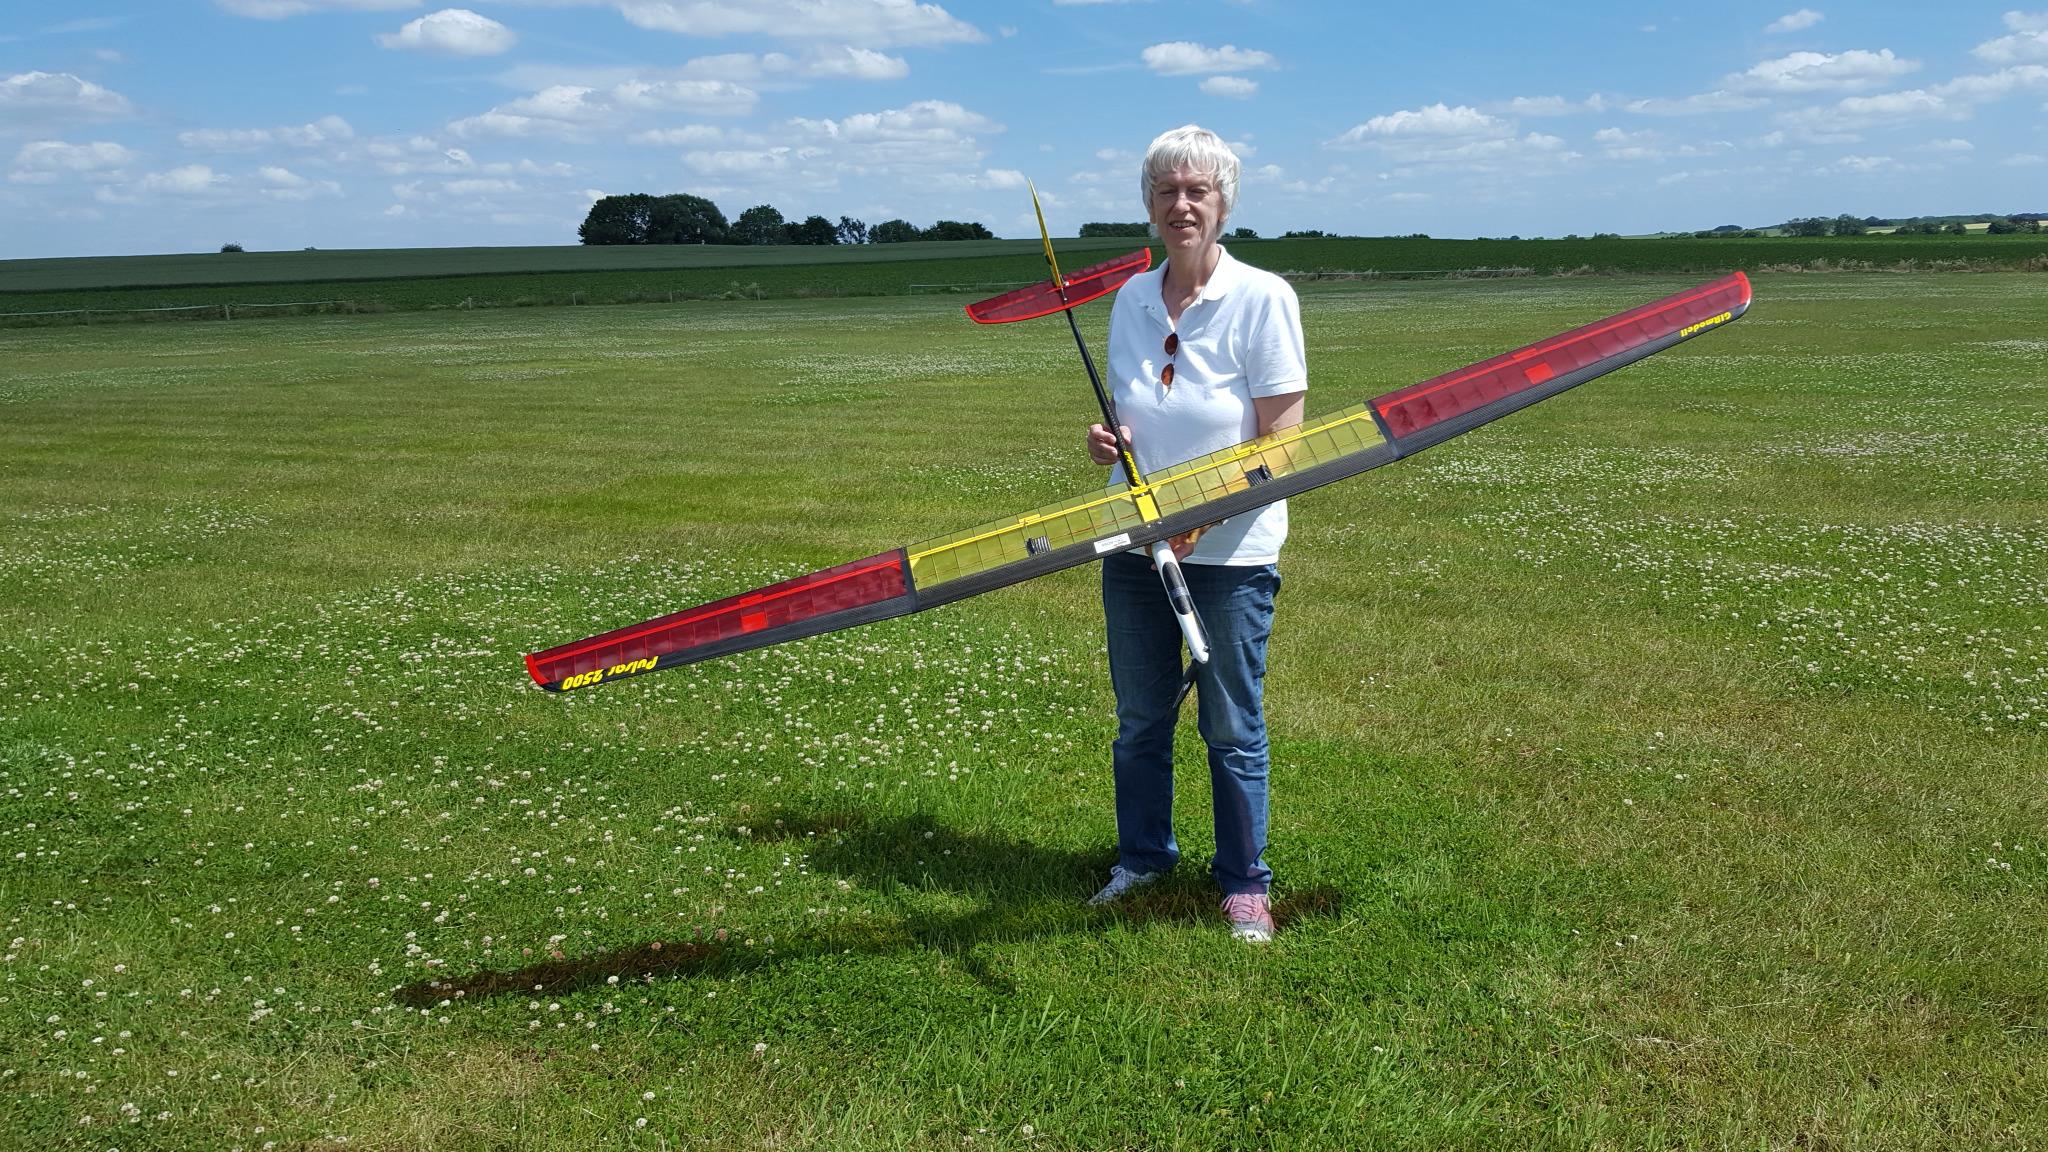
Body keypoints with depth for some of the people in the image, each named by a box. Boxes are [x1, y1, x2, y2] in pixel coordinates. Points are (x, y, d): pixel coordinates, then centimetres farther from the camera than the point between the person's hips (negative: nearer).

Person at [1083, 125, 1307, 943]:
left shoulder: (1262, 297, -9)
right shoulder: (1131, 299, 6)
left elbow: (1283, 437, -12)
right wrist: (1108, 440, -6)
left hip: (1230, 552, -4)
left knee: (1232, 727, 5)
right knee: (1139, 717, 14)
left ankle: (1244, 882, 23)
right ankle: (1142, 856, 34)